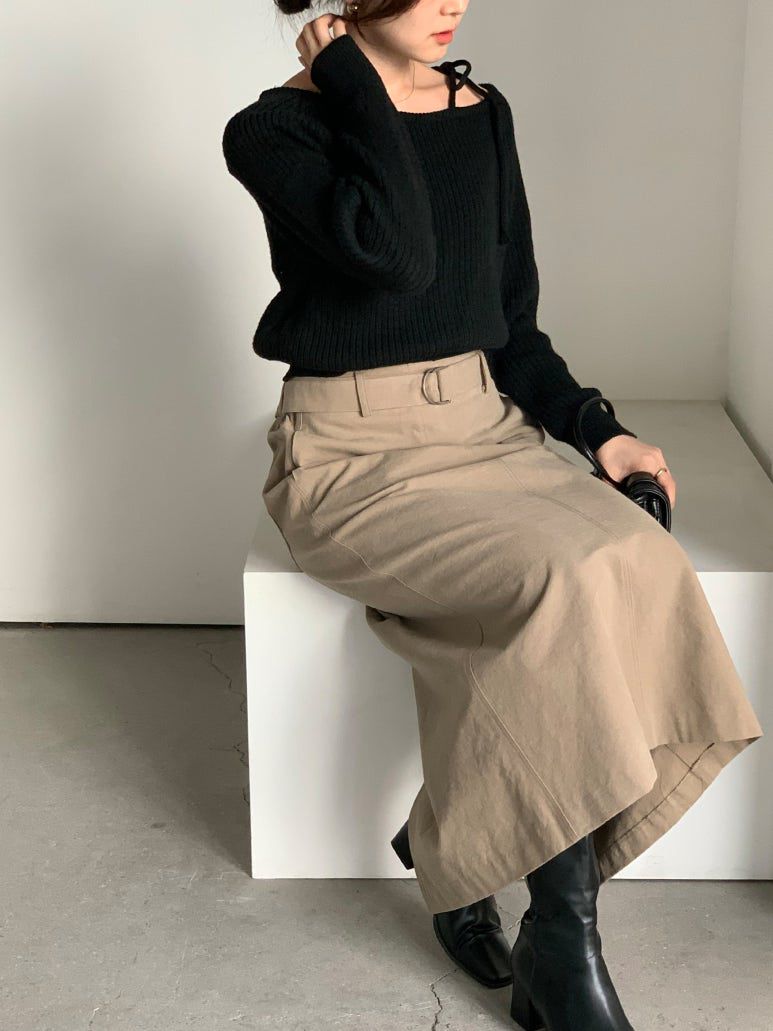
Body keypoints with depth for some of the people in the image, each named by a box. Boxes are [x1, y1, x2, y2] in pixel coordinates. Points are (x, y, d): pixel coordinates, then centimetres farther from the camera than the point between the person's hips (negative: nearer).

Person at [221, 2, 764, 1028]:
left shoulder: (484, 114, 12)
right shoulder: (276, 128, -5)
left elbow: (513, 321, 15)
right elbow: (394, 251, -24)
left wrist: (601, 431, 1)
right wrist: (357, 83, -12)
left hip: (484, 426, 6)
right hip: (354, 454, -5)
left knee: (643, 566, -24)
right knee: (566, 581, -30)